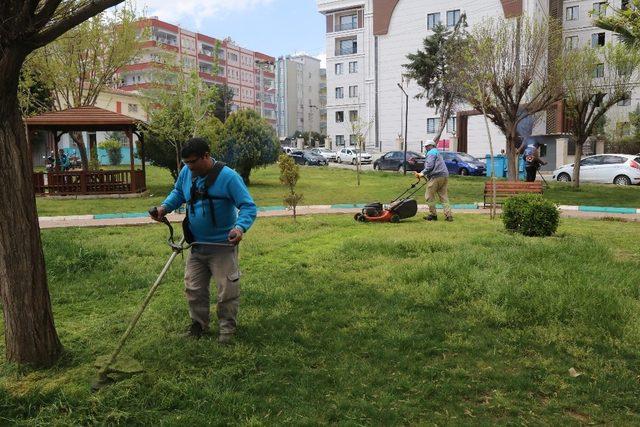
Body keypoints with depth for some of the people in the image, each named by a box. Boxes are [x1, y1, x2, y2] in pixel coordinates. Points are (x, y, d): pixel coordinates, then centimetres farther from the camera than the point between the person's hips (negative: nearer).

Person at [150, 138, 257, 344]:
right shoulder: (186, 172, -4)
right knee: (193, 288, 15)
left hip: (223, 246, -5)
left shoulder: (228, 177, -21)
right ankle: (199, 323, 34)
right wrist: (165, 206, -3)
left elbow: (249, 207, -21)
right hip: (196, 244, 6)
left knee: (227, 290, 5)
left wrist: (240, 227, -39)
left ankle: (227, 327, 24)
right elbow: (178, 192, 17)